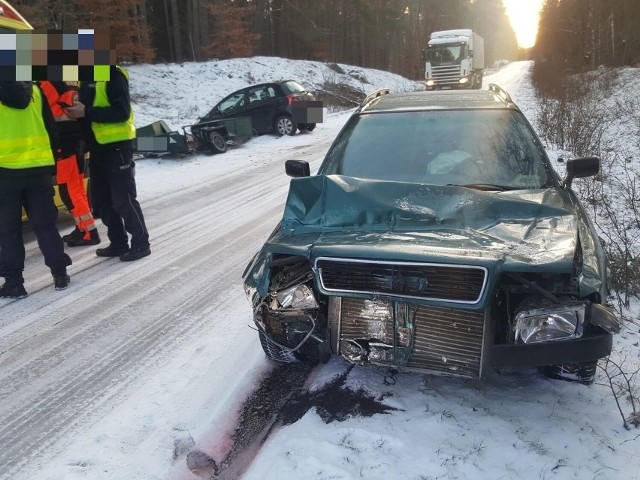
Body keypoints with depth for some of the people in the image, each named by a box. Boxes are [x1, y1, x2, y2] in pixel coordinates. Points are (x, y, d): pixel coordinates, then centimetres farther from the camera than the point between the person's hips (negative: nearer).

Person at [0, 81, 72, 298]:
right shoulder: (34, 90, 6)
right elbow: (51, 129, 9)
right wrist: (52, 164, 16)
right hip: (38, 169, 3)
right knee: (45, 224, 11)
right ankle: (60, 274, 13)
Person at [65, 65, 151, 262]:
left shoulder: (113, 75, -11)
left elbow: (122, 111, -21)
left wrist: (86, 112, -23)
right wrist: (75, 110, 5)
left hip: (117, 146, -9)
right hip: (97, 147, 9)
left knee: (124, 199, -4)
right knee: (101, 201, 12)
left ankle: (141, 243, 7)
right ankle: (118, 243, 22)